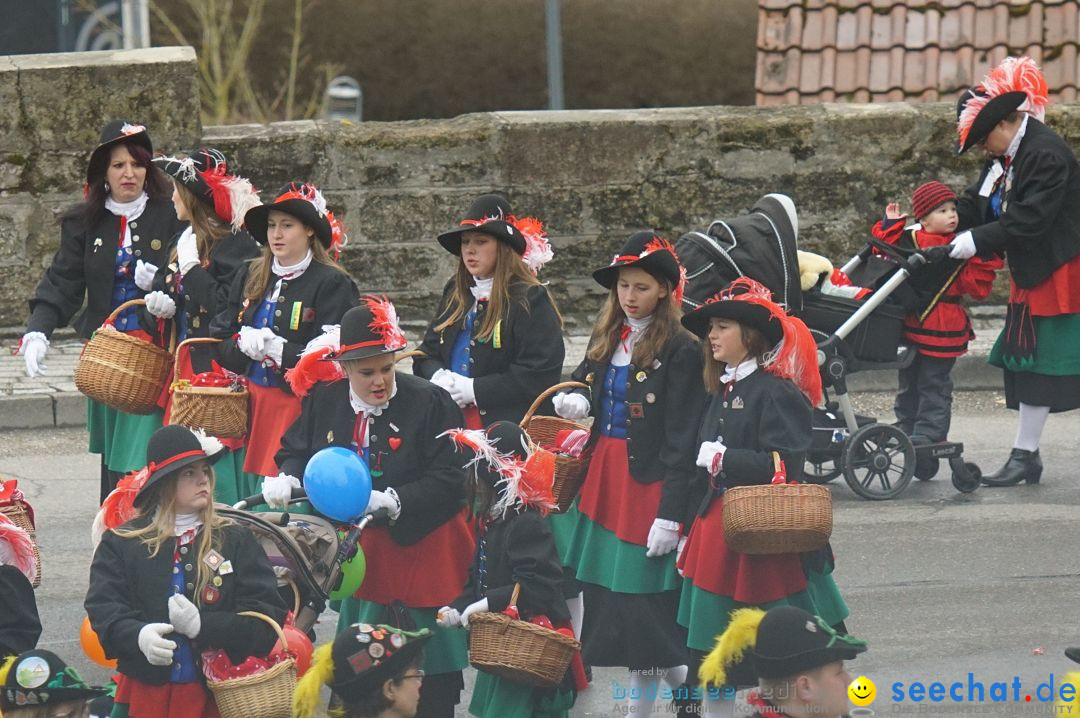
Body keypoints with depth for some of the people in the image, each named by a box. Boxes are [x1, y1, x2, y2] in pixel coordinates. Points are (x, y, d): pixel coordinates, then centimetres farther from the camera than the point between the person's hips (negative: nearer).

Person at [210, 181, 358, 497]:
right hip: (250, 404, 5)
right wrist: (244, 344, -11)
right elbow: (219, 339, 10)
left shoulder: (332, 284, -3)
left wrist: (276, 350, -17)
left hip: (301, 407, -5)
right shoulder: (250, 276, 14)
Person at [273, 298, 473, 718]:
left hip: (420, 550, -4)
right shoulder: (324, 400, -1)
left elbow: (448, 481, -18)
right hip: (359, 556, 4)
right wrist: (287, 478, -8)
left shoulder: (429, 403, -15)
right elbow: (297, 451, 14)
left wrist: (393, 501, -31)